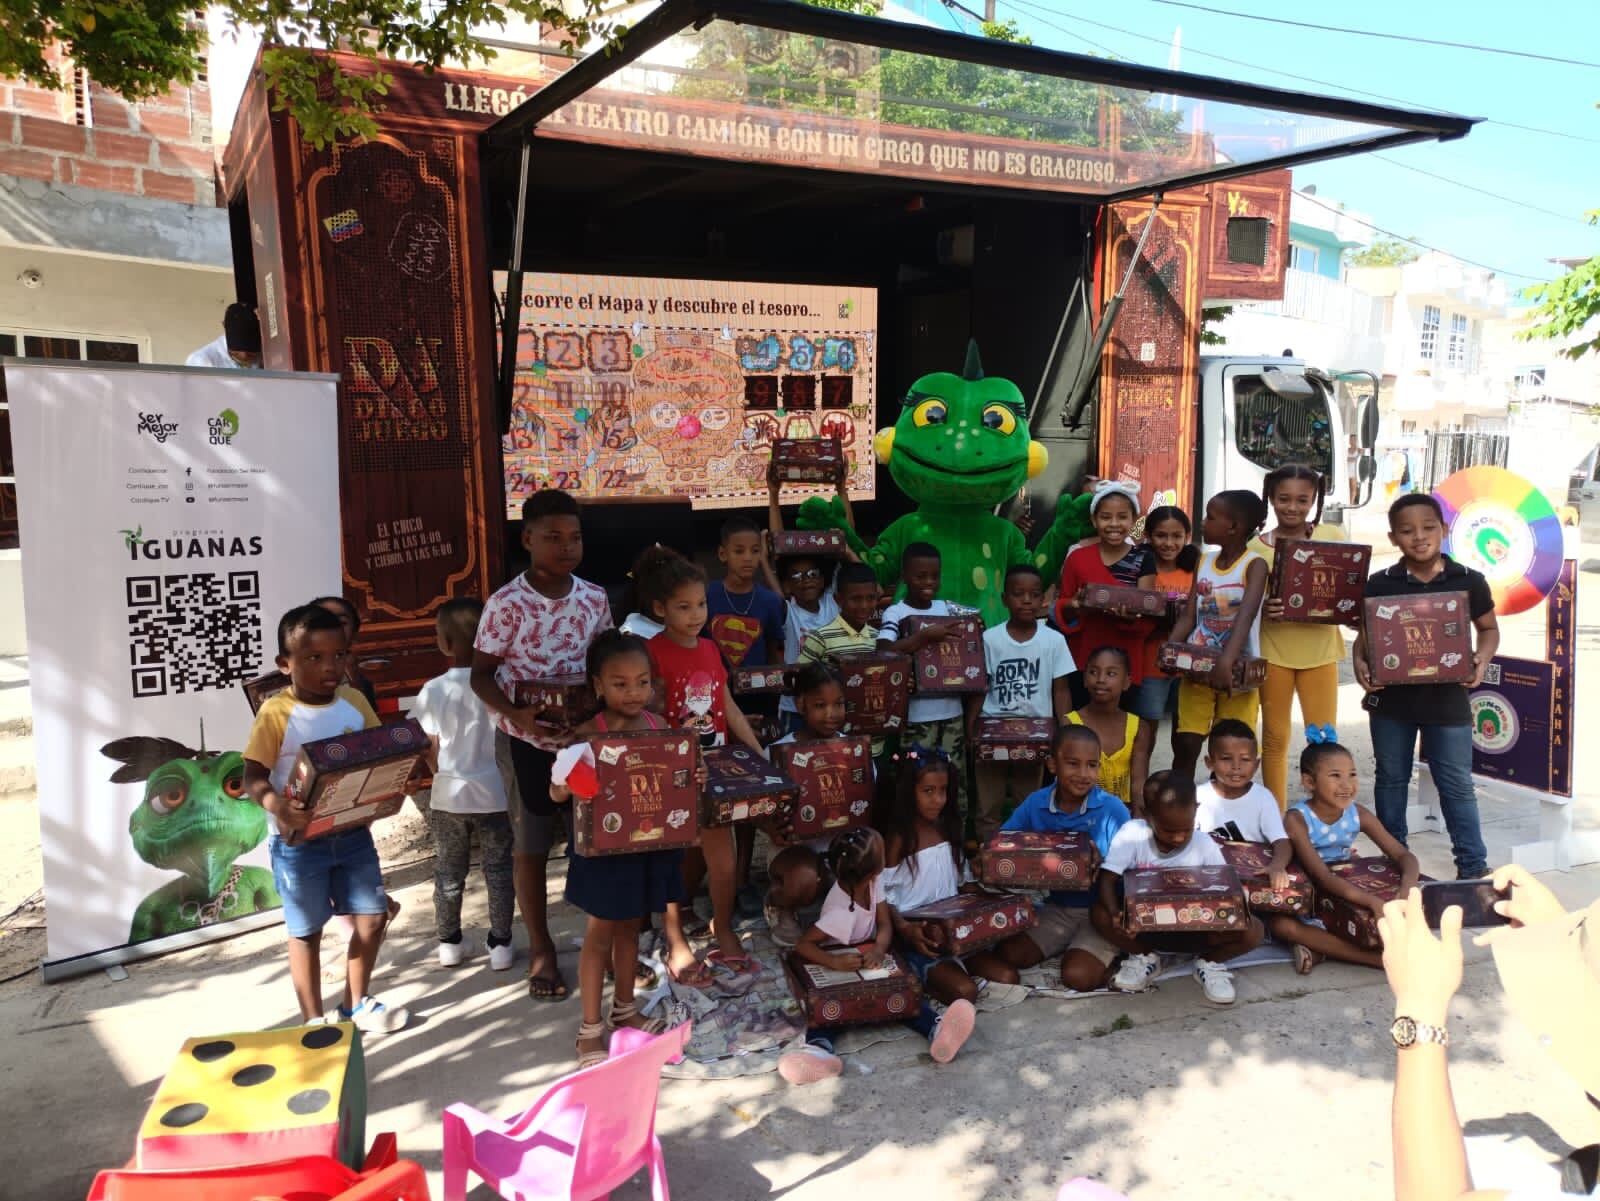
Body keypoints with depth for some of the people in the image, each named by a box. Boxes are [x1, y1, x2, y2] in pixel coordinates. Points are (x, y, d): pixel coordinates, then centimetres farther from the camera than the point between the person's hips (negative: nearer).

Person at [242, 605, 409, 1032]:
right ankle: (314, 1021, 26)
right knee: (307, 931, 10)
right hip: (298, 842, -5)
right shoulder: (277, 713, -15)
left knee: (373, 916, 11)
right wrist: (276, 805, -39)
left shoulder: (355, 702, 0)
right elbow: (252, 776, -19)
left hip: (352, 833, 5)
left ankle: (356, 1004, 33)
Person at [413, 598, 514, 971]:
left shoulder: (434, 690, -11)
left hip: (449, 796, 0)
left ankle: (448, 943, 27)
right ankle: (500, 944, 17)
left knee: (449, 872, 16)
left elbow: (430, 751, -4)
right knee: (499, 870, 12)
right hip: (496, 793, 0)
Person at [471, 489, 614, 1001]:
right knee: (530, 846, 10)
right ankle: (541, 948, 26)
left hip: (584, 736, 3)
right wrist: (515, 715, -24)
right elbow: (481, 674, -8)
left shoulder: (595, 598, -2)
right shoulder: (506, 604, -14)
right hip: (527, 741, -3)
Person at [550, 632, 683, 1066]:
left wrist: (694, 778, -11)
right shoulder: (588, 734, -15)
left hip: (650, 844, 4)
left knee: (630, 928, 20)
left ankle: (623, 1010, 37)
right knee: (600, 934, 7)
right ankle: (590, 1029, 20)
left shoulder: (659, 726, -1)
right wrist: (563, 785, -39)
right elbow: (557, 792, -16)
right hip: (605, 847, -4)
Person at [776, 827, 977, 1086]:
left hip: (867, 956, 4)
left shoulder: (874, 881, -14)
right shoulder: (841, 912, -31)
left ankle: (935, 1031, -45)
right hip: (838, 962, -4)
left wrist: (879, 949, -31)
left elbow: (885, 924, -9)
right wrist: (834, 962, -44)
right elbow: (802, 945, -28)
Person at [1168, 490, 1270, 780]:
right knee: (1185, 745, 2)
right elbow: (1189, 617, 3)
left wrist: (1226, 662, -41)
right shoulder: (1203, 562, 6)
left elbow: (1246, 616, -27)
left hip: (1236, 670, -4)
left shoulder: (1255, 564, -12)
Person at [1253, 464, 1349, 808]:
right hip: (1273, 650, 0)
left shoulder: (1333, 537, -1)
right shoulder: (1257, 547, -3)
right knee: (1275, 738, 9)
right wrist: (1261, 610, -22)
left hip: (1319, 650, 0)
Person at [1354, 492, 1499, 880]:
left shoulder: (1469, 581, -3)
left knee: (1457, 786, 6)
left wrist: (1481, 659, -10)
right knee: (1391, 780, 14)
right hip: (1391, 699, 1)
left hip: (1447, 700, -1)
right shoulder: (1379, 584, -3)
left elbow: (1489, 629, 9)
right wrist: (1359, 663, -14)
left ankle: (1473, 866, 18)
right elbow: (1365, 633, 5)